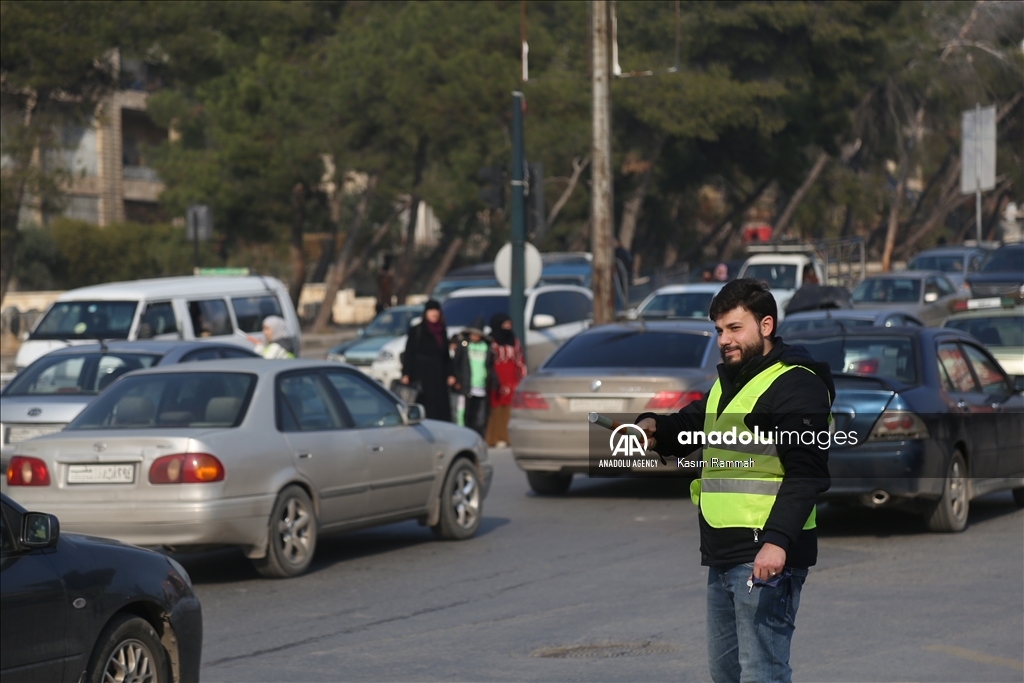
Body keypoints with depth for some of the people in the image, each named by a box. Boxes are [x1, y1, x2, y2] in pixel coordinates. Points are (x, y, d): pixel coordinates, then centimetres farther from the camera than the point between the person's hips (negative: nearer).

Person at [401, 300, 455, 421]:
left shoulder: (442, 331, 13)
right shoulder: (415, 331, 0)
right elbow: (408, 354, -4)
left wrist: (450, 374, 8)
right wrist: (406, 374, -12)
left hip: (438, 375, 4)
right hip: (421, 375, -4)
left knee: (441, 410, -1)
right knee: (424, 409, -8)